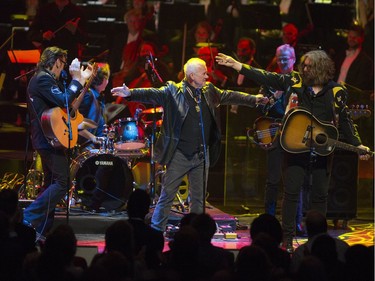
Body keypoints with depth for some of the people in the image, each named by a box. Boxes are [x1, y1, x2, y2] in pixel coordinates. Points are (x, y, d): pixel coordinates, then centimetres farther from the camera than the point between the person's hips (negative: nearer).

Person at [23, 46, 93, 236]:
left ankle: (40, 230, 14)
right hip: (50, 139, -11)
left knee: (52, 183, 14)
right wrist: (77, 79, -17)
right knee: (61, 183, -12)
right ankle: (28, 218, -16)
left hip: (46, 139, 11)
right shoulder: (44, 80, -16)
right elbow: (64, 101, -27)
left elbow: (61, 98, 23)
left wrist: (81, 79, 20)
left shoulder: (41, 78, 17)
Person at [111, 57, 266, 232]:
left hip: (202, 155, 5)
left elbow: (230, 96, 18)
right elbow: (152, 94, -16)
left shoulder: (210, 91, 9)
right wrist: (130, 93, -30)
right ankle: (156, 231, 5)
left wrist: (254, 99, 17)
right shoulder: (174, 91, -7)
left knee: (199, 198, 12)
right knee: (167, 194, -2)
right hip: (180, 154, -5)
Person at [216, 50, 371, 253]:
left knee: (320, 194, 7)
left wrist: (357, 145, 0)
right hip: (295, 147, 0)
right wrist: (235, 65, -4)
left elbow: (344, 121, 7)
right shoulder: (294, 81, 1)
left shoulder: (336, 91, 0)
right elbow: (265, 77, 1)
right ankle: (287, 239, 3)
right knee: (291, 192, -2)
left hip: (322, 150, 0)